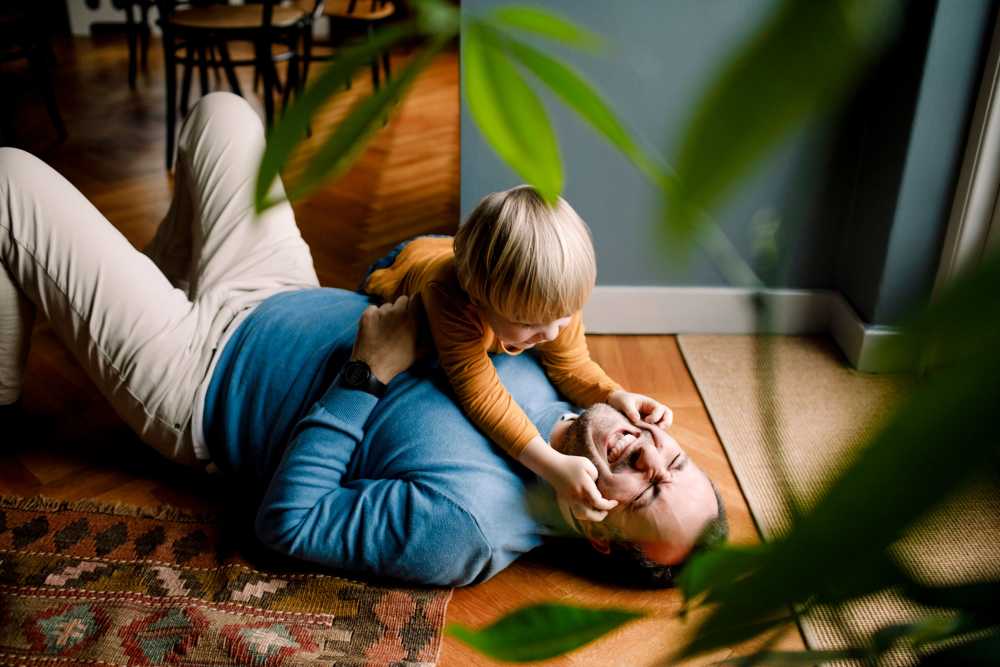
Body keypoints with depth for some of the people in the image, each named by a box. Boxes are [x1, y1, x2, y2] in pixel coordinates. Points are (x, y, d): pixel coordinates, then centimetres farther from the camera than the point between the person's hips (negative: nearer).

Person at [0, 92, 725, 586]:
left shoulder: (462, 528, -35)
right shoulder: (557, 386, -14)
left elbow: (287, 520, -27)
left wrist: (368, 374, -30)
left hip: (195, 375, -7)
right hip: (283, 297, 7)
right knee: (221, 112, 19)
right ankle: (158, 281, 40)